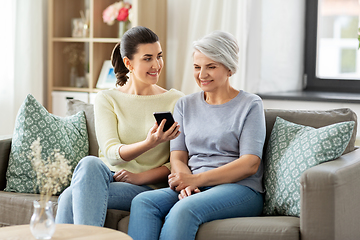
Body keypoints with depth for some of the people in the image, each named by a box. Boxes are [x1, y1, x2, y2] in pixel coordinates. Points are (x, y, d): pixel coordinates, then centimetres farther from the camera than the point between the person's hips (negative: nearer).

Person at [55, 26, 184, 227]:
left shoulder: (175, 100, 5)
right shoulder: (106, 99, 8)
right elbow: (111, 153, -7)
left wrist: (139, 177, -13)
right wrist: (149, 143, -26)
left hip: (149, 187, -2)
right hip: (109, 177, 2)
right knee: (90, 163, -36)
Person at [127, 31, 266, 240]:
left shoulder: (250, 105, 3)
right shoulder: (185, 105, 19)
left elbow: (250, 164, -7)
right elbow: (178, 156, 11)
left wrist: (197, 179, -18)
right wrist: (185, 182, -14)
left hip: (240, 190, -4)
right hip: (194, 190, 5)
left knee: (184, 210, -35)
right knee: (142, 202, -26)